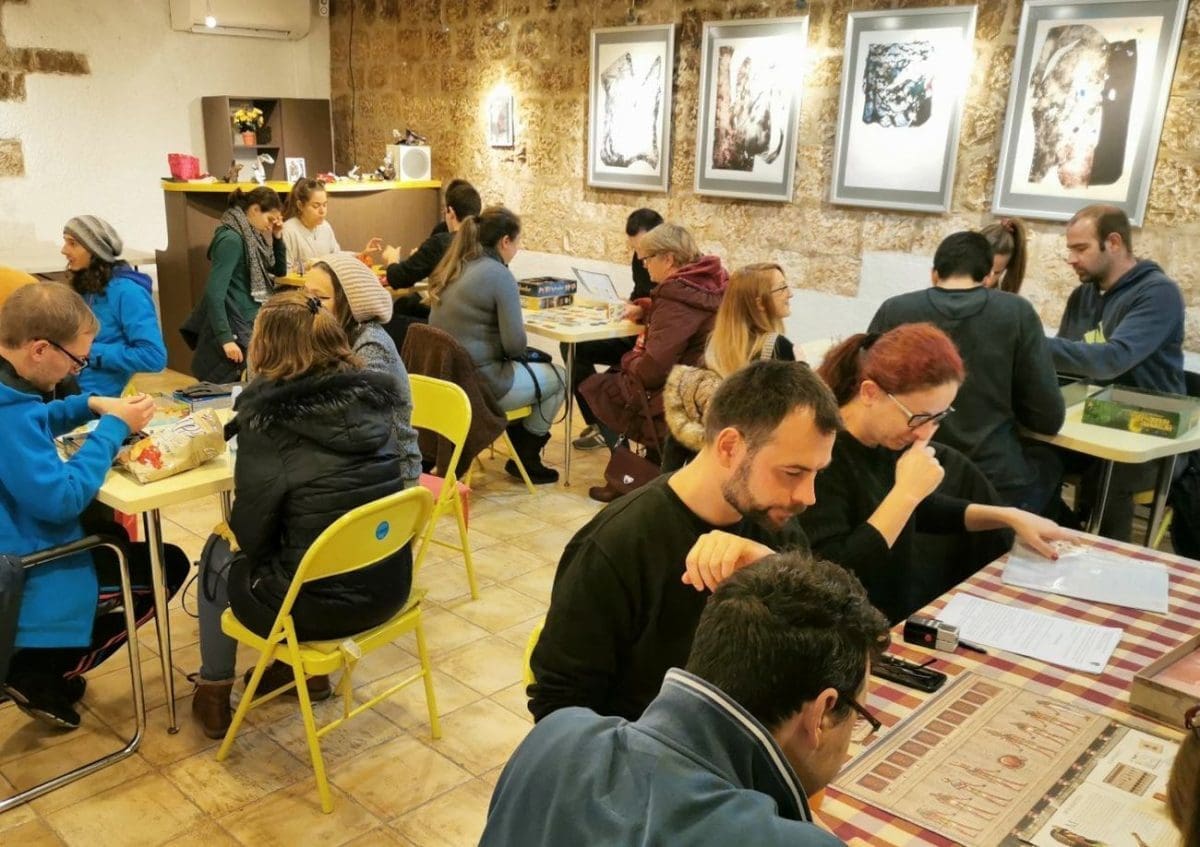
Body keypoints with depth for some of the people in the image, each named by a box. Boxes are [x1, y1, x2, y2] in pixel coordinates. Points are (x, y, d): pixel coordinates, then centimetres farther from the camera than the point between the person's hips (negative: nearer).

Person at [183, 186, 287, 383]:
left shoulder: (251, 236, 10)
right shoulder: (231, 239, -15)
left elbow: (279, 270, 21)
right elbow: (214, 293, -22)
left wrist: (277, 237, 6)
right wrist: (225, 339, -26)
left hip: (251, 328, 9)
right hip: (235, 332, -9)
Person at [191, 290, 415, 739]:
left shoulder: (268, 419, -18)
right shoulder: (373, 396, -3)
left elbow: (251, 535, -10)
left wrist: (229, 528, 13)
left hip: (320, 604, -5)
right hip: (389, 586, 5)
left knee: (218, 557, 24)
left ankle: (214, 692, 36)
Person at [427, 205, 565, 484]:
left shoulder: (452, 267, 8)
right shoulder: (499, 275, -17)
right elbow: (515, 344, -19)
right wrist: (515, 353, 5)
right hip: (481, 383, -9)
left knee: (539, 364, 27)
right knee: (559, 377, 14)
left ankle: (519, 440, 30)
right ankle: (526, 457, 24)